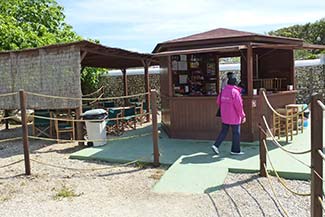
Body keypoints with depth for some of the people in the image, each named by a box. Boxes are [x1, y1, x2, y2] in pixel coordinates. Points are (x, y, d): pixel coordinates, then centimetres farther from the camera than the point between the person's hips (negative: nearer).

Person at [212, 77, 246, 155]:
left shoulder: (223, 90, 4)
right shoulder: (235, 92, -17)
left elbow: (218, 101, 12)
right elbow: (239, 105, -18)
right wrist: (243, 115, -10)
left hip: (224, 116, 6)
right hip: (234, 116, -6)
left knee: (223, 131, 15)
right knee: (236, 133, 6)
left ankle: (216, 145, 4)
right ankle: (235, 150, 13)